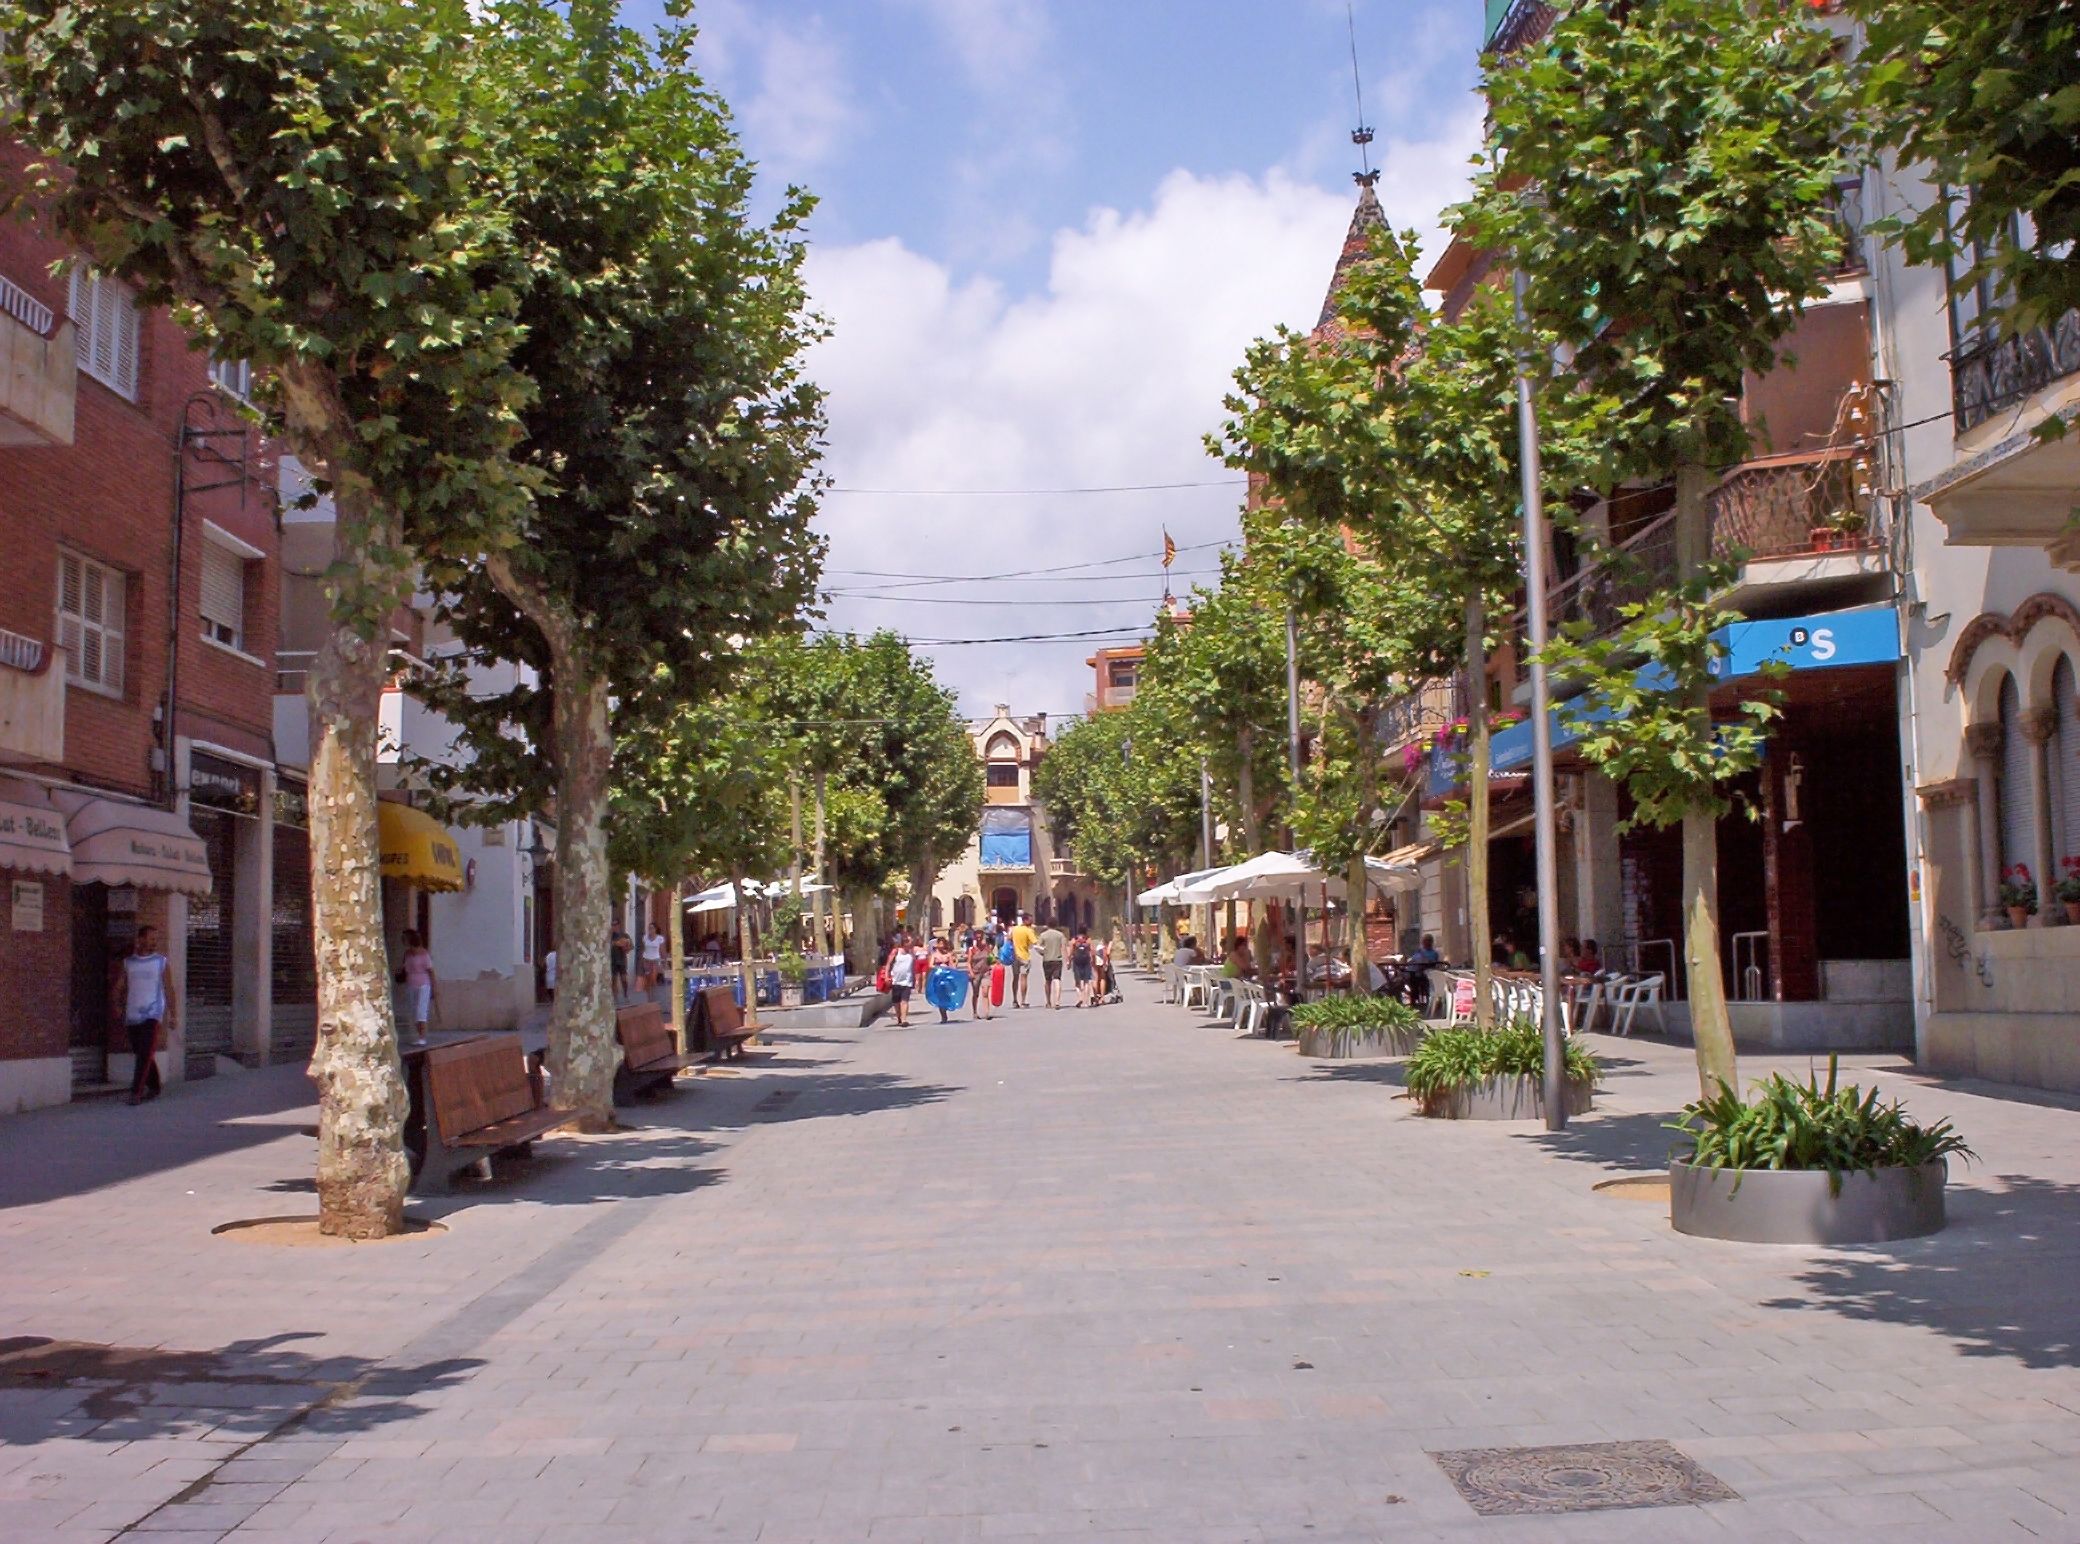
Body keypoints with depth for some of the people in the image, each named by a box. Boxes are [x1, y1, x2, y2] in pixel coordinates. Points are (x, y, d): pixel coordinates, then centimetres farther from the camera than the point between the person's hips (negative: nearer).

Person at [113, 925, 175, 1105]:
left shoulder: (162, 962, 4)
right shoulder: (128, 963, 10)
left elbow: (169, 990, 6)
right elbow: (119, 987, 13)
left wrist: (172, 1015, 3)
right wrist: (118, 1004, -5)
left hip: (152, 1014, -3)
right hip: (132, 1015, 4)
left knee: (145, 1054, -13)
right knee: (141, 1053, 10)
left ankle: (136, 1092, -16)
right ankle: (153, 1088, 24)